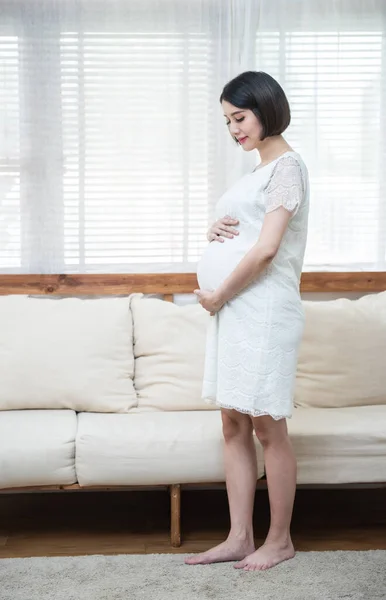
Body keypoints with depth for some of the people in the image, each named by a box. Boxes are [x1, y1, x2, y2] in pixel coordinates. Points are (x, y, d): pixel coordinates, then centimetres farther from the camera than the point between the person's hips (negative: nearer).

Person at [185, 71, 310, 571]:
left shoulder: (287, 165, -8)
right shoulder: (259, 170, 19)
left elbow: (266, 249, -17)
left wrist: (217, 295, -11)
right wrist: (215, 230, 2)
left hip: (263, 310, -9)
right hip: (232, 309, 9)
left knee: (267, 428, 0)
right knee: (234, 425, 10)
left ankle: (279, 540, 14)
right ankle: (239, 538, 18)